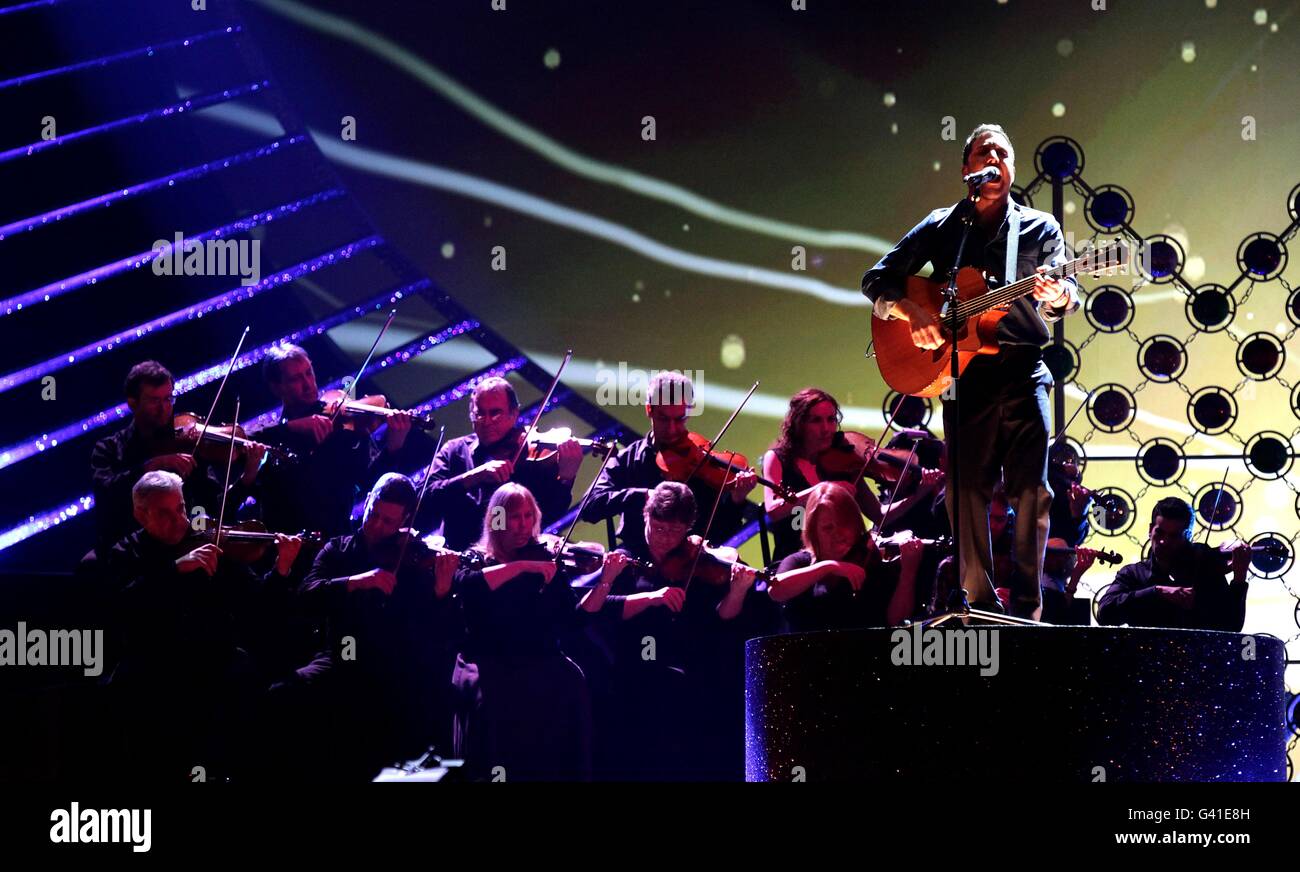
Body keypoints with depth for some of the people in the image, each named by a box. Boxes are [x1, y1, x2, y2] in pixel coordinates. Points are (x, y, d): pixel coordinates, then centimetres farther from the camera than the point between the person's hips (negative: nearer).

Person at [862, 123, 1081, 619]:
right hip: (962, 374, 1)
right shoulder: (941, 226, 12)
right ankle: (979, 605, 5)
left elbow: (1064, 294, -2)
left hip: (1024, 372, 0)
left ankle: (1028, 606, -2)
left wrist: (1056, 297, -27)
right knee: (968, 491, 0)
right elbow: (877, 279, 10)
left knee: (1031, 491, -6)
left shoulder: (1040, 228, 11)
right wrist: (909, 312, -9)